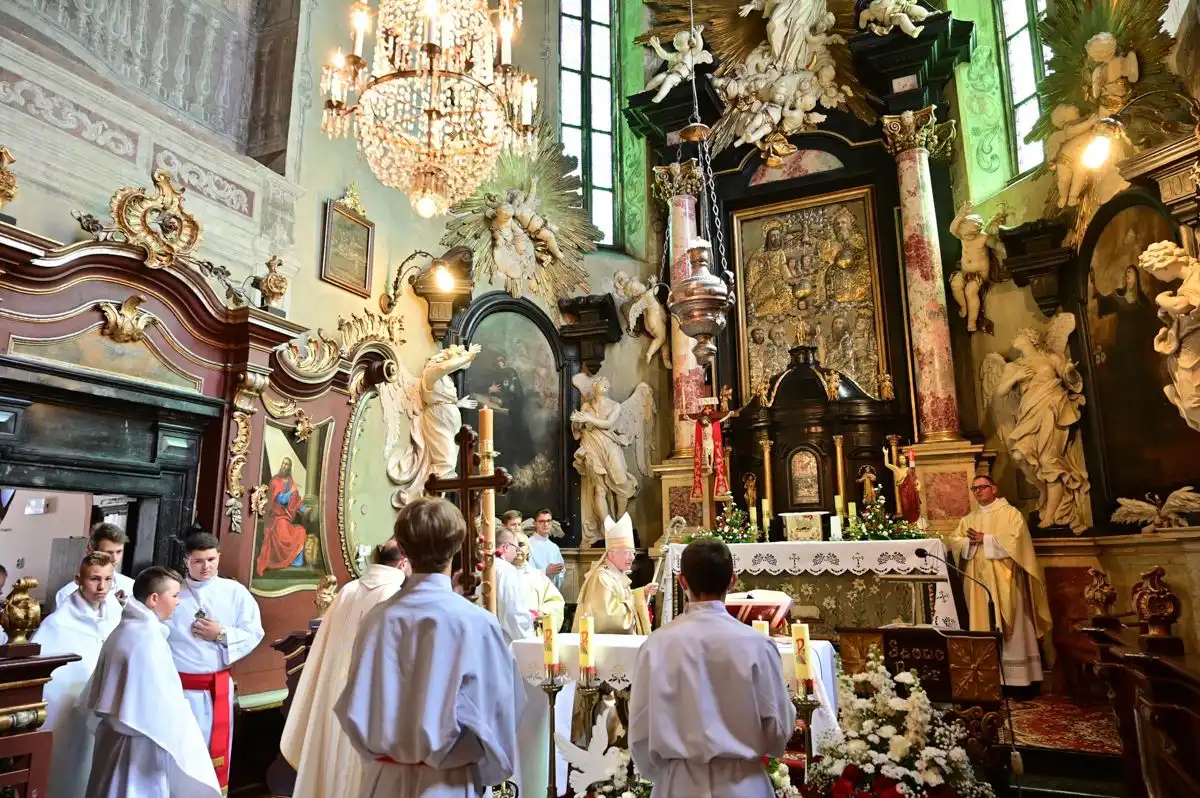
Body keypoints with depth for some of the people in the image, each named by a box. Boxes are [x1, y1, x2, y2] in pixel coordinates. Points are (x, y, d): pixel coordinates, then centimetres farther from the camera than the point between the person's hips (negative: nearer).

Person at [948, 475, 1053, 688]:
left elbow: (1015, 540, -13)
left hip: (1004, 581, -5)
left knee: (1010, 629, -3)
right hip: (978, 582, 5)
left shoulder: (1011, 513, 1)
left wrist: (985, 539, -12)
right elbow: (954, 541, 7)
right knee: (983, 627, 4)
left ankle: (1018, 678, 1)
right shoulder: (969, 519, 17)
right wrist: (970, 541, -12)